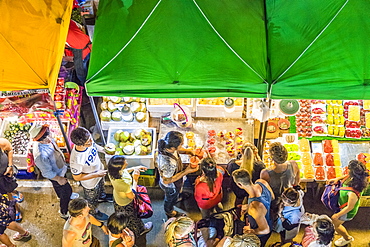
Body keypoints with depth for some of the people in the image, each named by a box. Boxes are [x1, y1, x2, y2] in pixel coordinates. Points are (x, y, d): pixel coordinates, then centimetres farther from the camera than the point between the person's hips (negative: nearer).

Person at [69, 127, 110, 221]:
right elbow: (77, 177, -29)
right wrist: (96, 174, -28)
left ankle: (102, 196, 72)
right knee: (92, 200, 27)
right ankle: (94, 212, 59)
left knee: (101, 186, 39)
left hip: (99, 171, 6)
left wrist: (103, 149, -17)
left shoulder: (88, 141, -28)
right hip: (90, 183, -5)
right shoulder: (76, 159, -46)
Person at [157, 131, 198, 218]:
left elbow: (177, 150, -1)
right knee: (171, 199, 29)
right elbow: (167, 181, -32)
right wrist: (186, 172, -33)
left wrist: (189, 151, -16)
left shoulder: (166, 146, -27)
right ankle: (170, 212, 61)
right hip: (170, 186, -5)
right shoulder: (167, 163, -49)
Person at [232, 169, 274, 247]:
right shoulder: (261, 182, -26)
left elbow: (265, 230, -31)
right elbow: (272, 197, -2)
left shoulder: (254, 208, -47)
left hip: (260, 236, -7)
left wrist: (250, 231, -12)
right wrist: (249, 206, 0)